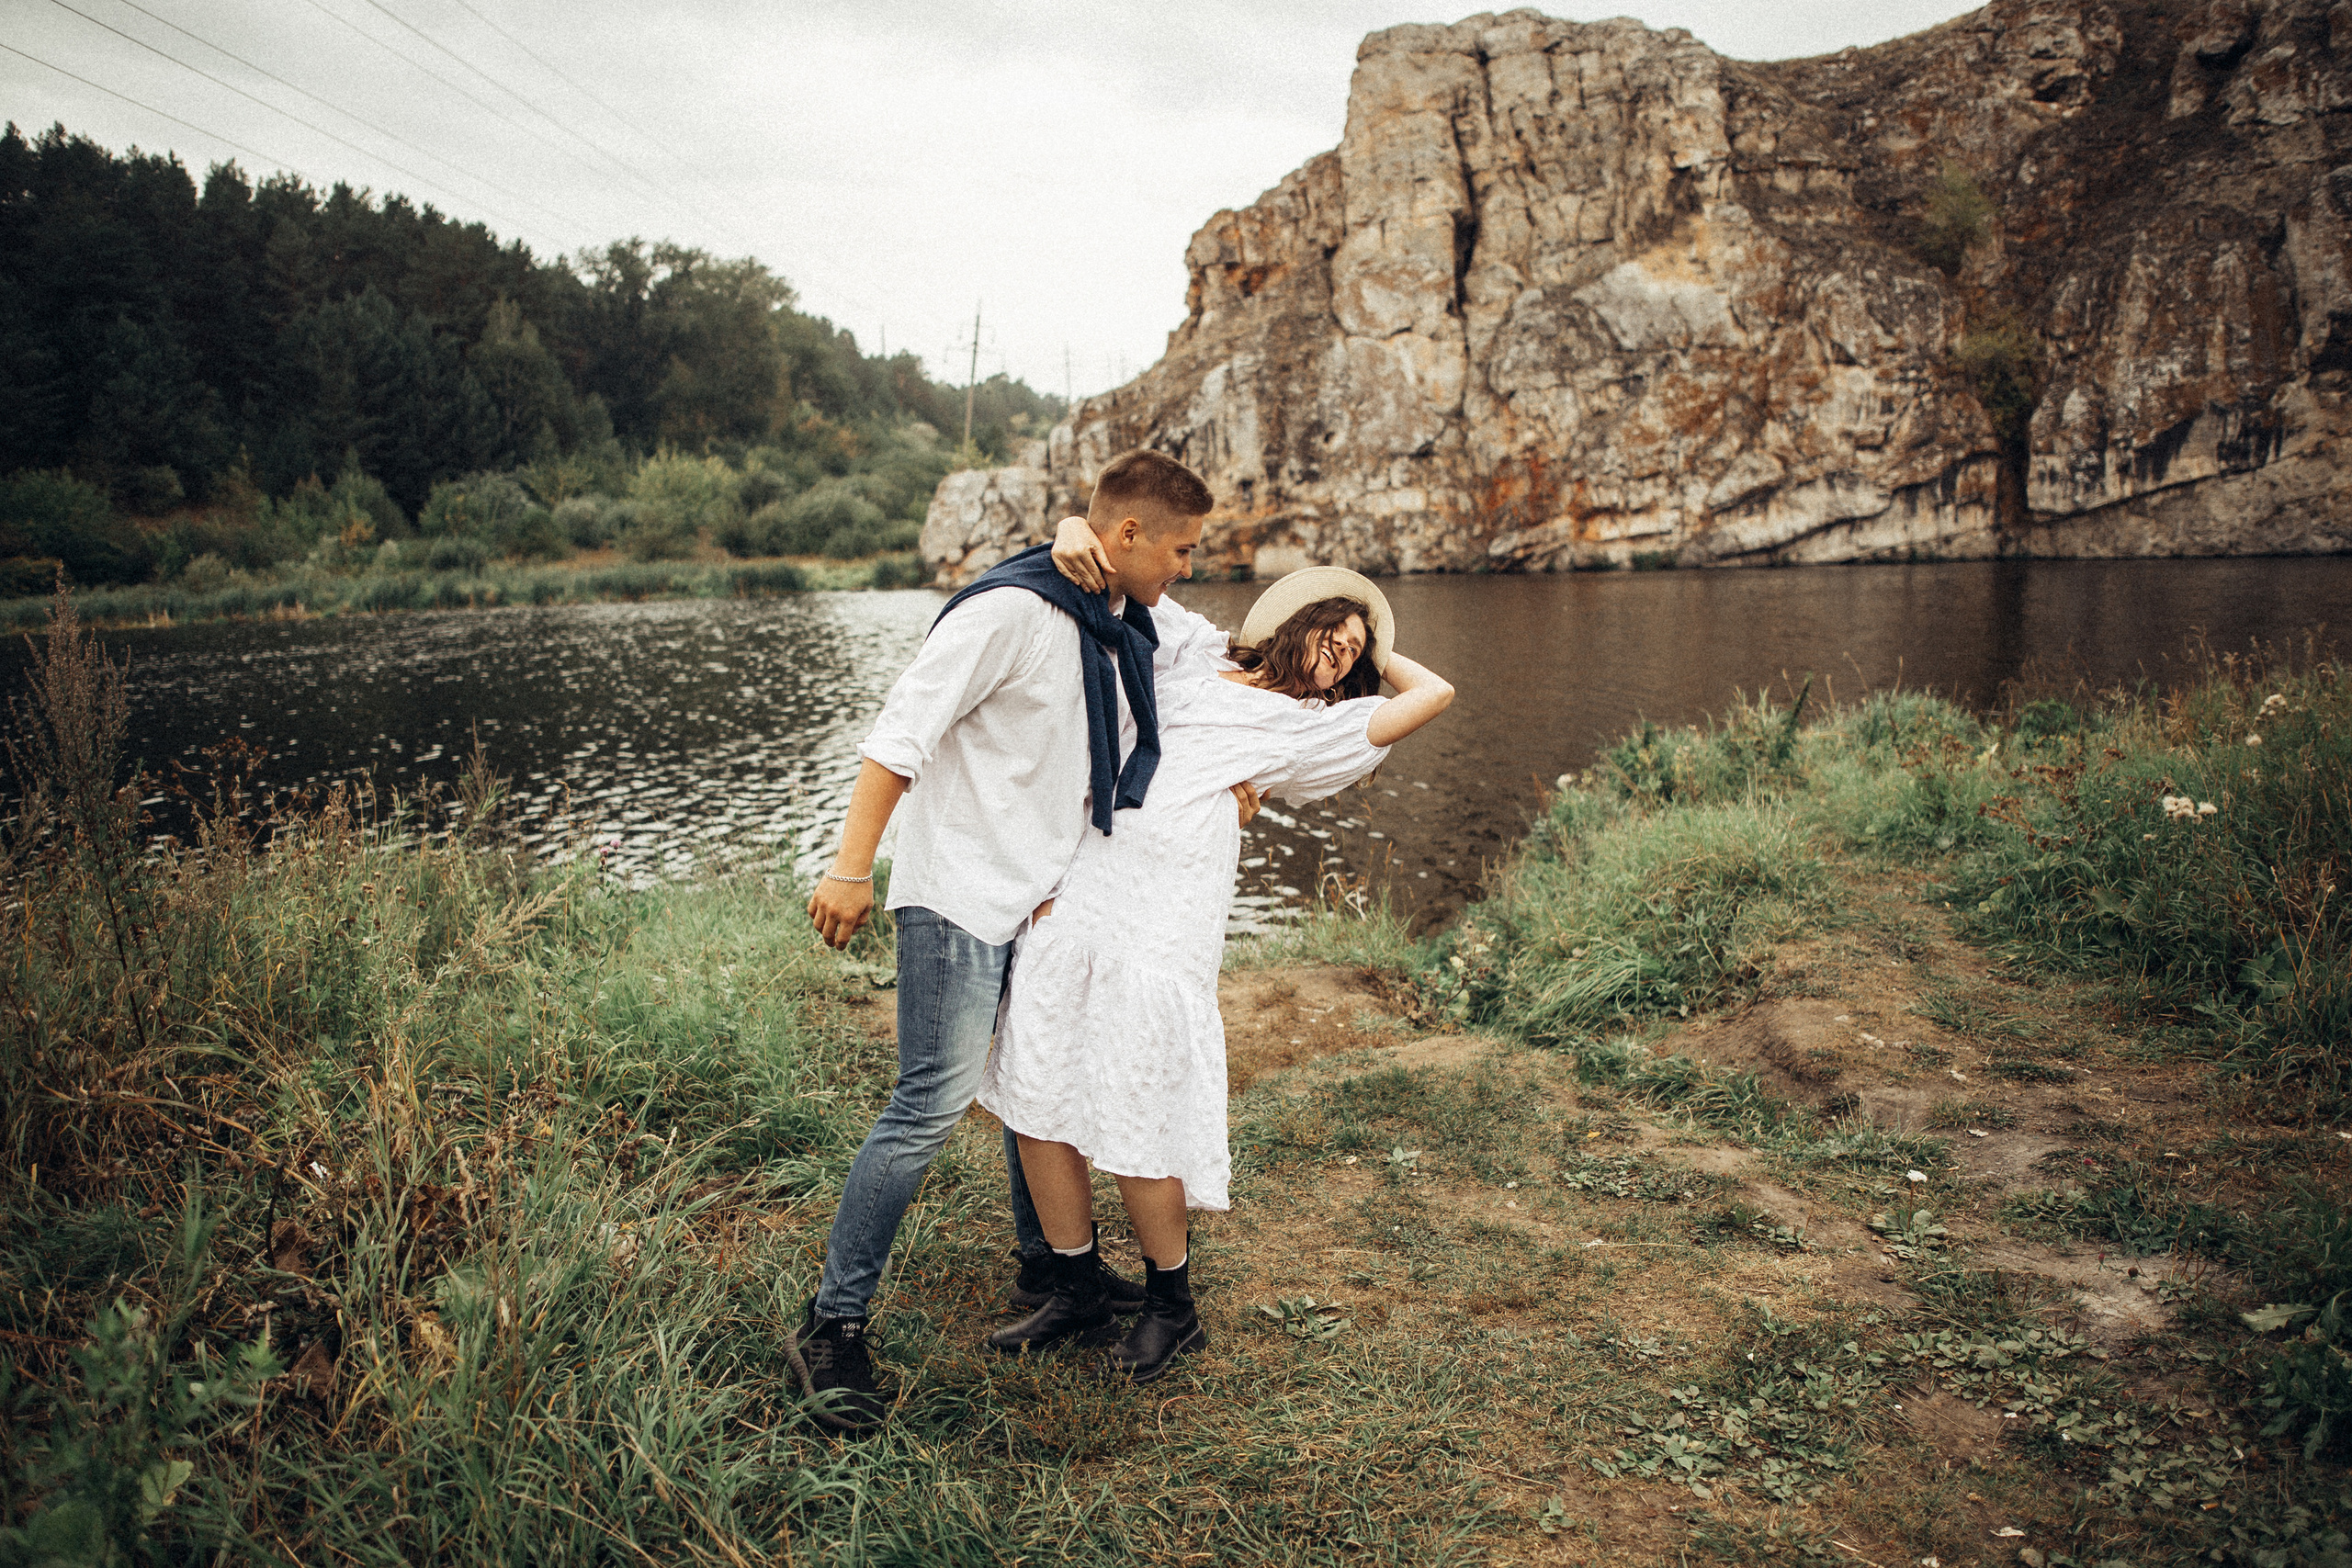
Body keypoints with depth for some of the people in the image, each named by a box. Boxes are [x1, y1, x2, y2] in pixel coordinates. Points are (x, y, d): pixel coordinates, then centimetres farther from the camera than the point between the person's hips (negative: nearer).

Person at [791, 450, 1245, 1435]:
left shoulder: (1135, 617, 7)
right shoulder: (1011, 611, -20)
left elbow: (1218, 658, 24)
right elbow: (902, 730, -20)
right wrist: (853, 867, -22)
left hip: (1050, 891, 9)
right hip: (960, 893, -9)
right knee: (934, 1103, -11)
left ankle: (1049, 1267, 36)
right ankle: (831, 1326, 0)